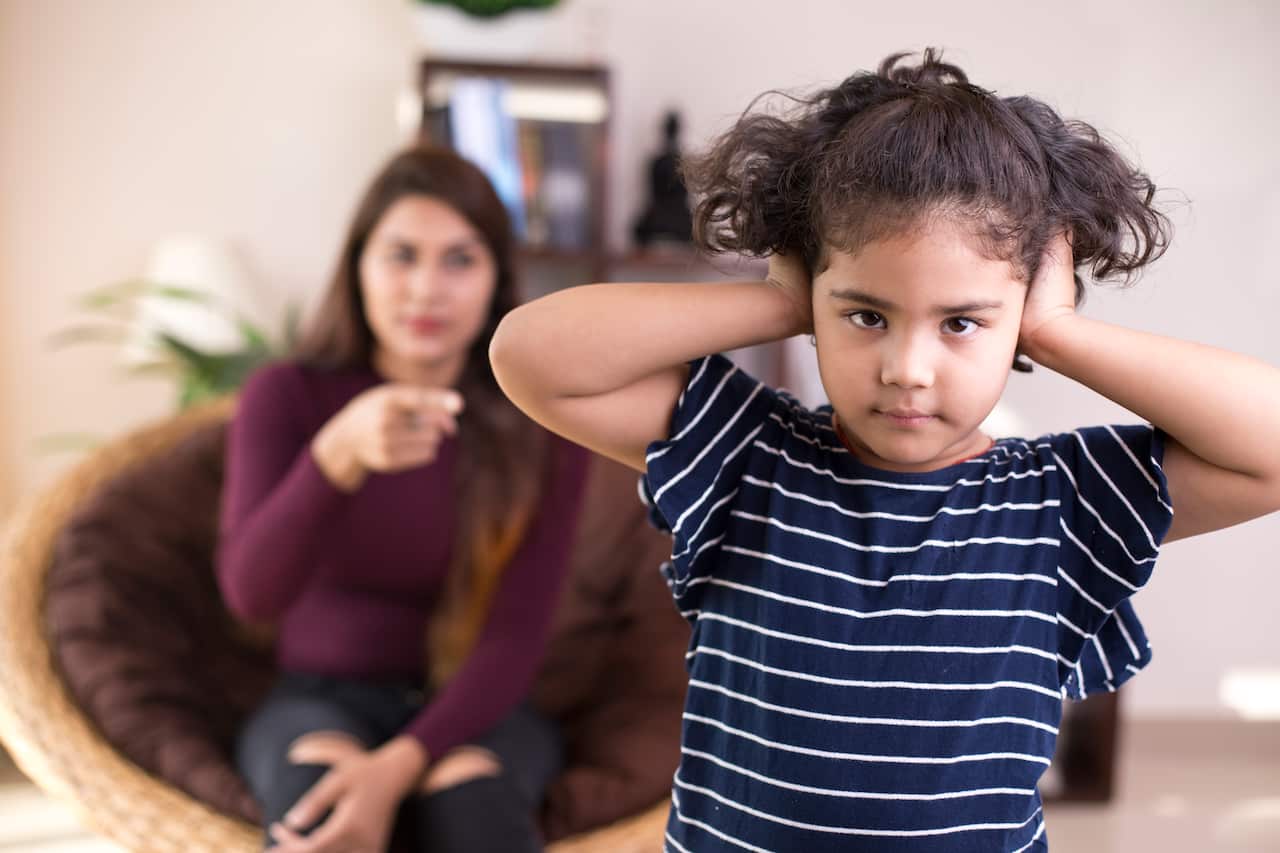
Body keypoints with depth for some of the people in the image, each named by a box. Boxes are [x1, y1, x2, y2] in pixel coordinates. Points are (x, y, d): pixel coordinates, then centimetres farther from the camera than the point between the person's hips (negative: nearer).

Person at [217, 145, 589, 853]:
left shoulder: (543, 425, -7)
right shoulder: (287, 396, -7)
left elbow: (515, 639, -11)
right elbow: (249, 592, -22)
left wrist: (398, 767, -28)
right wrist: (339, 455, -41)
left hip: (472, 711, 0)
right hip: (321, 700, 0)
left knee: (468, 793, -34)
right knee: (318, 780, -35)